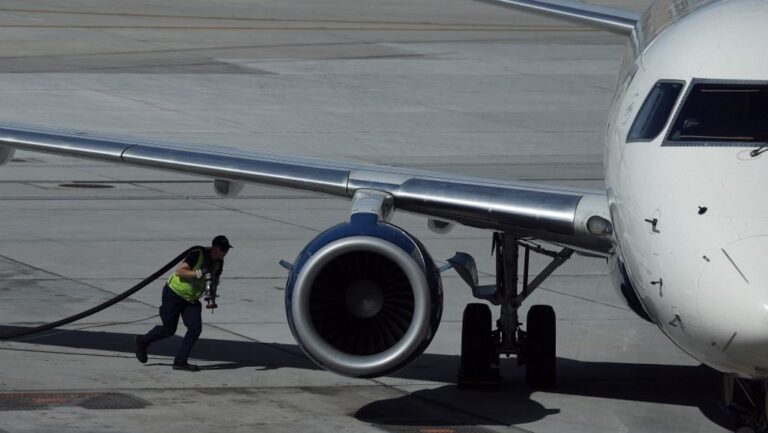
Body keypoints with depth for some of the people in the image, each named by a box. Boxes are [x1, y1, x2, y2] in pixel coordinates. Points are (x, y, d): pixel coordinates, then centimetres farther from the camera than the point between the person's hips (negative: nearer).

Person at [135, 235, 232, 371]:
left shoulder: (219, 263, -1)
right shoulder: (198, 254, -24)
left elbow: (215, 279, 14)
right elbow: (179, 271, -28)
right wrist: (199, 274, -37)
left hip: (191, 299, 7)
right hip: (174, 293, -7)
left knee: (196, 328, -9)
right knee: (169, 329, 1)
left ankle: (180, 361, -1)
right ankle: (143, 341, 28)